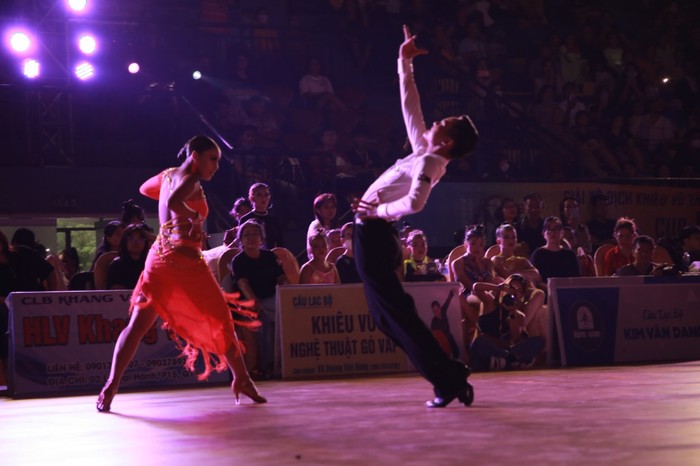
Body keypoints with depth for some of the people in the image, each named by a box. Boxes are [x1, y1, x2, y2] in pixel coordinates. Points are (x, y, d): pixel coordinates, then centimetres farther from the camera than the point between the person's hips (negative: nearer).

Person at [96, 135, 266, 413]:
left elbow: (145, 189, 37)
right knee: (222, 321, 8)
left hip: (160, 256, 7)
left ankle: (111, 385, -10)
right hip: (185, 259, -7)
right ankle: (241, 380, 15)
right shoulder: (190, 179, -8)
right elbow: (174, 202, -29)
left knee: (138, 323, 2)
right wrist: (193, 216, -12)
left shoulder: (168, 175, 16)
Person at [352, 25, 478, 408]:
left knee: (395, 313, -9)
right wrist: (404, 63, 23)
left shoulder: (428, 164, -14)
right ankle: (450, 376, 10)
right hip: (374, 235, 9)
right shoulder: (423, 152, 11)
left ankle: (448, 379, -9)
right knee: (390, 313, 12)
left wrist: (378, 211, -19)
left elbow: (414, 203, -31)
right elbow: (410, 107, 21)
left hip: (373, 235, -9)